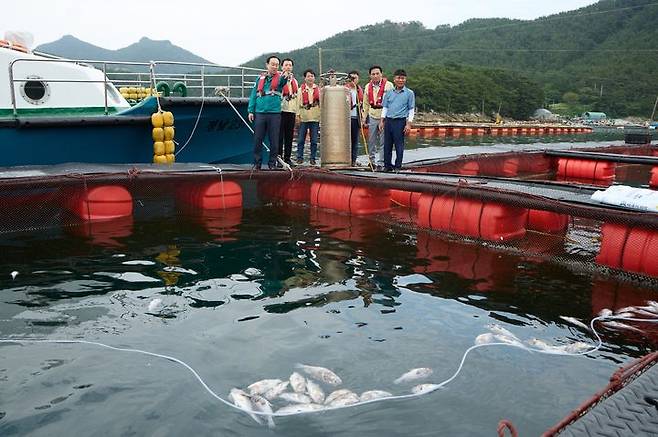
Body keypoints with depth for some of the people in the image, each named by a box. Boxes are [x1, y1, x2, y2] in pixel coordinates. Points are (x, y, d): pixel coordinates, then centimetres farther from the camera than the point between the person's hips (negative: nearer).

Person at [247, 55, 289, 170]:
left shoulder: (280, 77, 5)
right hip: (260, 113, 2)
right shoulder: (260, 78, 12)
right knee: (257, 140, 3)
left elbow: (282, 82, -21)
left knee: (274, 141, 3)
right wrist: (251, 111, 5)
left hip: (274, 114, -2)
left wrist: (285, 76, -45)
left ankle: (272, 163, 13)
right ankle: (257, 163, 12)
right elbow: (253, 95, 13)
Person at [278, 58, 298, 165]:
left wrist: (296, 112, 19)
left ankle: (287, 158, 11)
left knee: (289, 136, 6)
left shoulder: (294, 81, 20)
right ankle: (279, 158, -3)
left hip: (292, 111, 6)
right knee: (280, 136, -6)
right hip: (281, 110, -5)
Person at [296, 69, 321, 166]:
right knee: (301, 139, 1)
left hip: (315, 117, 1)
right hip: (303, 117, -1)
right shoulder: (301, 89, 7)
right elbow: (298, 102, 4)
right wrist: (298, 114, -5)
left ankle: (313, 158, 9)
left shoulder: (318, 89, 10)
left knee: (314, 140, 2)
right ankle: (300, 157, 9)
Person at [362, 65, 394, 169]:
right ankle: (372, 161, 21)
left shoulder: (388, 85, -4)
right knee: (371, 141, 8)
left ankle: (380, 163, 6)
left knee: (382, 141, -1)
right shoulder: (368, 87, 10)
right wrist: (364, 117, 12)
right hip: (372, 116, 4)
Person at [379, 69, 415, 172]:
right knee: (387, 145, 6)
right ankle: (387, 165, 16)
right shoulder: (389, 92, 11)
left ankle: (398, 166, 9)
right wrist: (382, 121, 8)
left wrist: (408, 124, -6)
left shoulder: (409, 93, 2)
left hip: (400, 121, -4)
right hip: (388, 121, 4)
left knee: (399, 145, 0)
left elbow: (411, 109, 1)